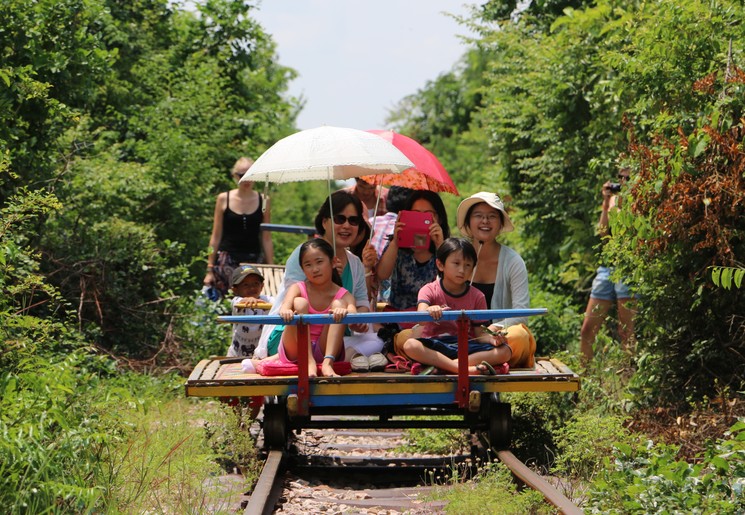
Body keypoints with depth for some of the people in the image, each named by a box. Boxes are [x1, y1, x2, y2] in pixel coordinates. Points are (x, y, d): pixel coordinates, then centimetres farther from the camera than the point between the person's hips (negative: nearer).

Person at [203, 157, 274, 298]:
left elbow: (266, 239, 8)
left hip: (254, 260, 1)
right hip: (227, 259, -1)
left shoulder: (263, 201, 6)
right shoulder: (224, 199, 4)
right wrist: (210, 269, 3)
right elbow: (216, 237, 7)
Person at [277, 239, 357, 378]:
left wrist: (346, 313, -47)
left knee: (338, 305, -19)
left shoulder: (344, 296, -1)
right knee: (300, 303, -22)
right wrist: (285, 311, -50)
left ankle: (328, 363, -36)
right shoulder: (298, 289, -2)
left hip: (324, 350, 0)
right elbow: (285, 307, -24)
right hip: (296, 350, 0)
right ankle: (309, 363, -36)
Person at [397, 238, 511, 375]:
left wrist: (492, 338, -18)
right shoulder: (429, 290, 3)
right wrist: (429, 311, -43)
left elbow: (480, 334, 6)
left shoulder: (477, 297, 9)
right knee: (410, 345, -34)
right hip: (434, 347, -3)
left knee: (505, 351, -22)